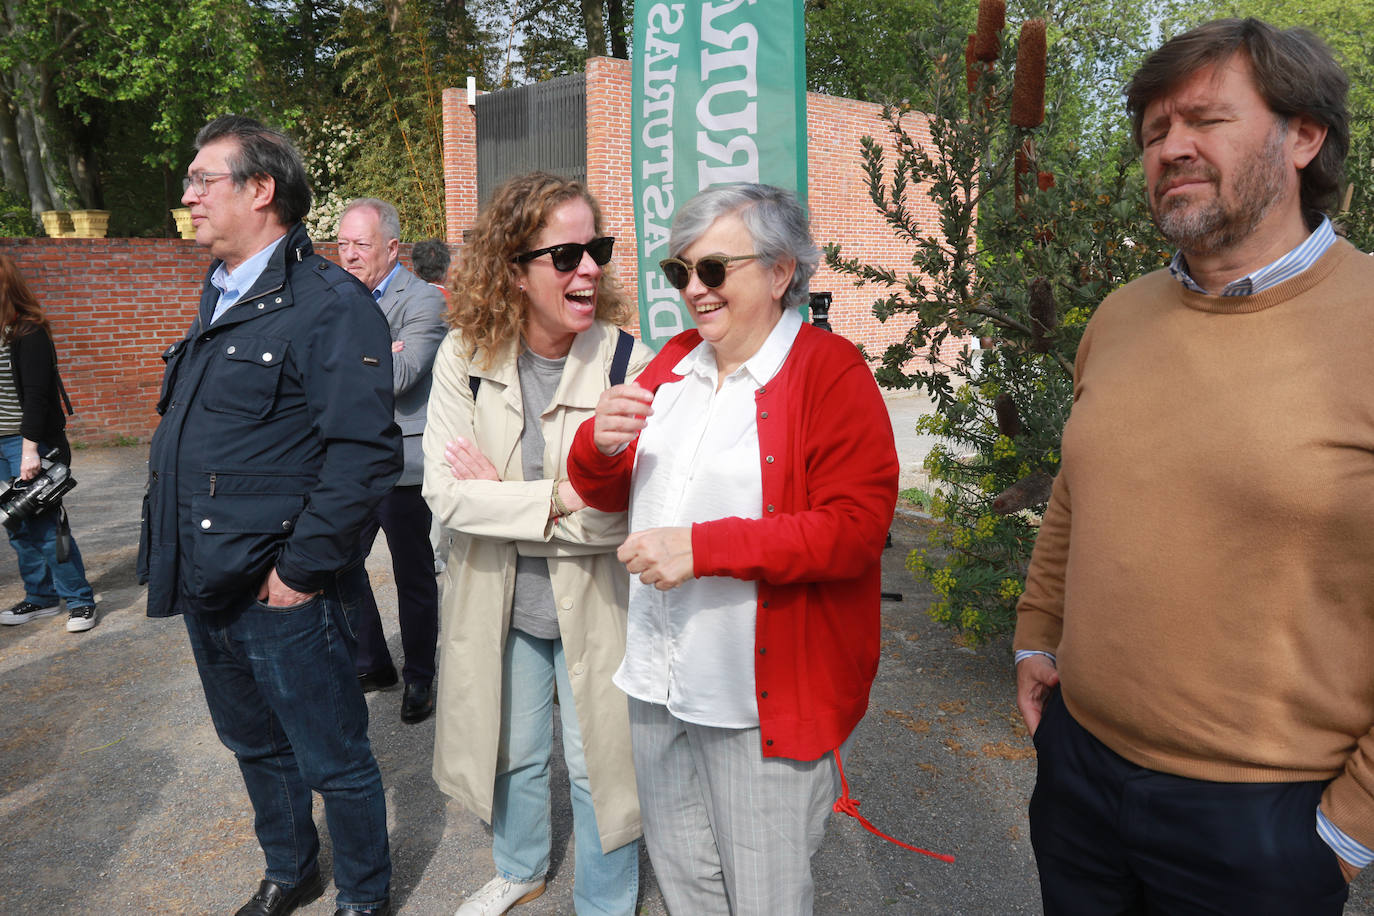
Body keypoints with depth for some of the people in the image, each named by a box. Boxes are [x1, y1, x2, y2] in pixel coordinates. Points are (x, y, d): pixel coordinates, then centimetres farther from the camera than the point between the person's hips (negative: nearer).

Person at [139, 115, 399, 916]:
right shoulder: (220, 299, 13)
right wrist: (174, 556, 15)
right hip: (207, 585, 9)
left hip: (283, 592, -9)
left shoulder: (329, 303, -16)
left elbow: (365, 453, -24)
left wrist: (301, 569, -20)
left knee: (332, 761, 8)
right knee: (256, 746, 24)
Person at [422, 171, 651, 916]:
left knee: (597, 763, 14)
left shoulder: (627, 361, -18)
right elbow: (445, 492, -15)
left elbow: (624, 512, -21)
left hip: (595, 603, -3)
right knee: (514, 753, 25)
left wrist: (504, 496, -18)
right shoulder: (465, 356, -10)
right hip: (500, 603, 3)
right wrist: (558, 500, -22)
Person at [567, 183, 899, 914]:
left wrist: (702, 547, -26)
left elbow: (856, 526, -21)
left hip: (764, 701, -6)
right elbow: (605, 493, 13)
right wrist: (598, 444, -11)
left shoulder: (832, 372, -11)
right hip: (660, 683, 6)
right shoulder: (674, 362, 8)